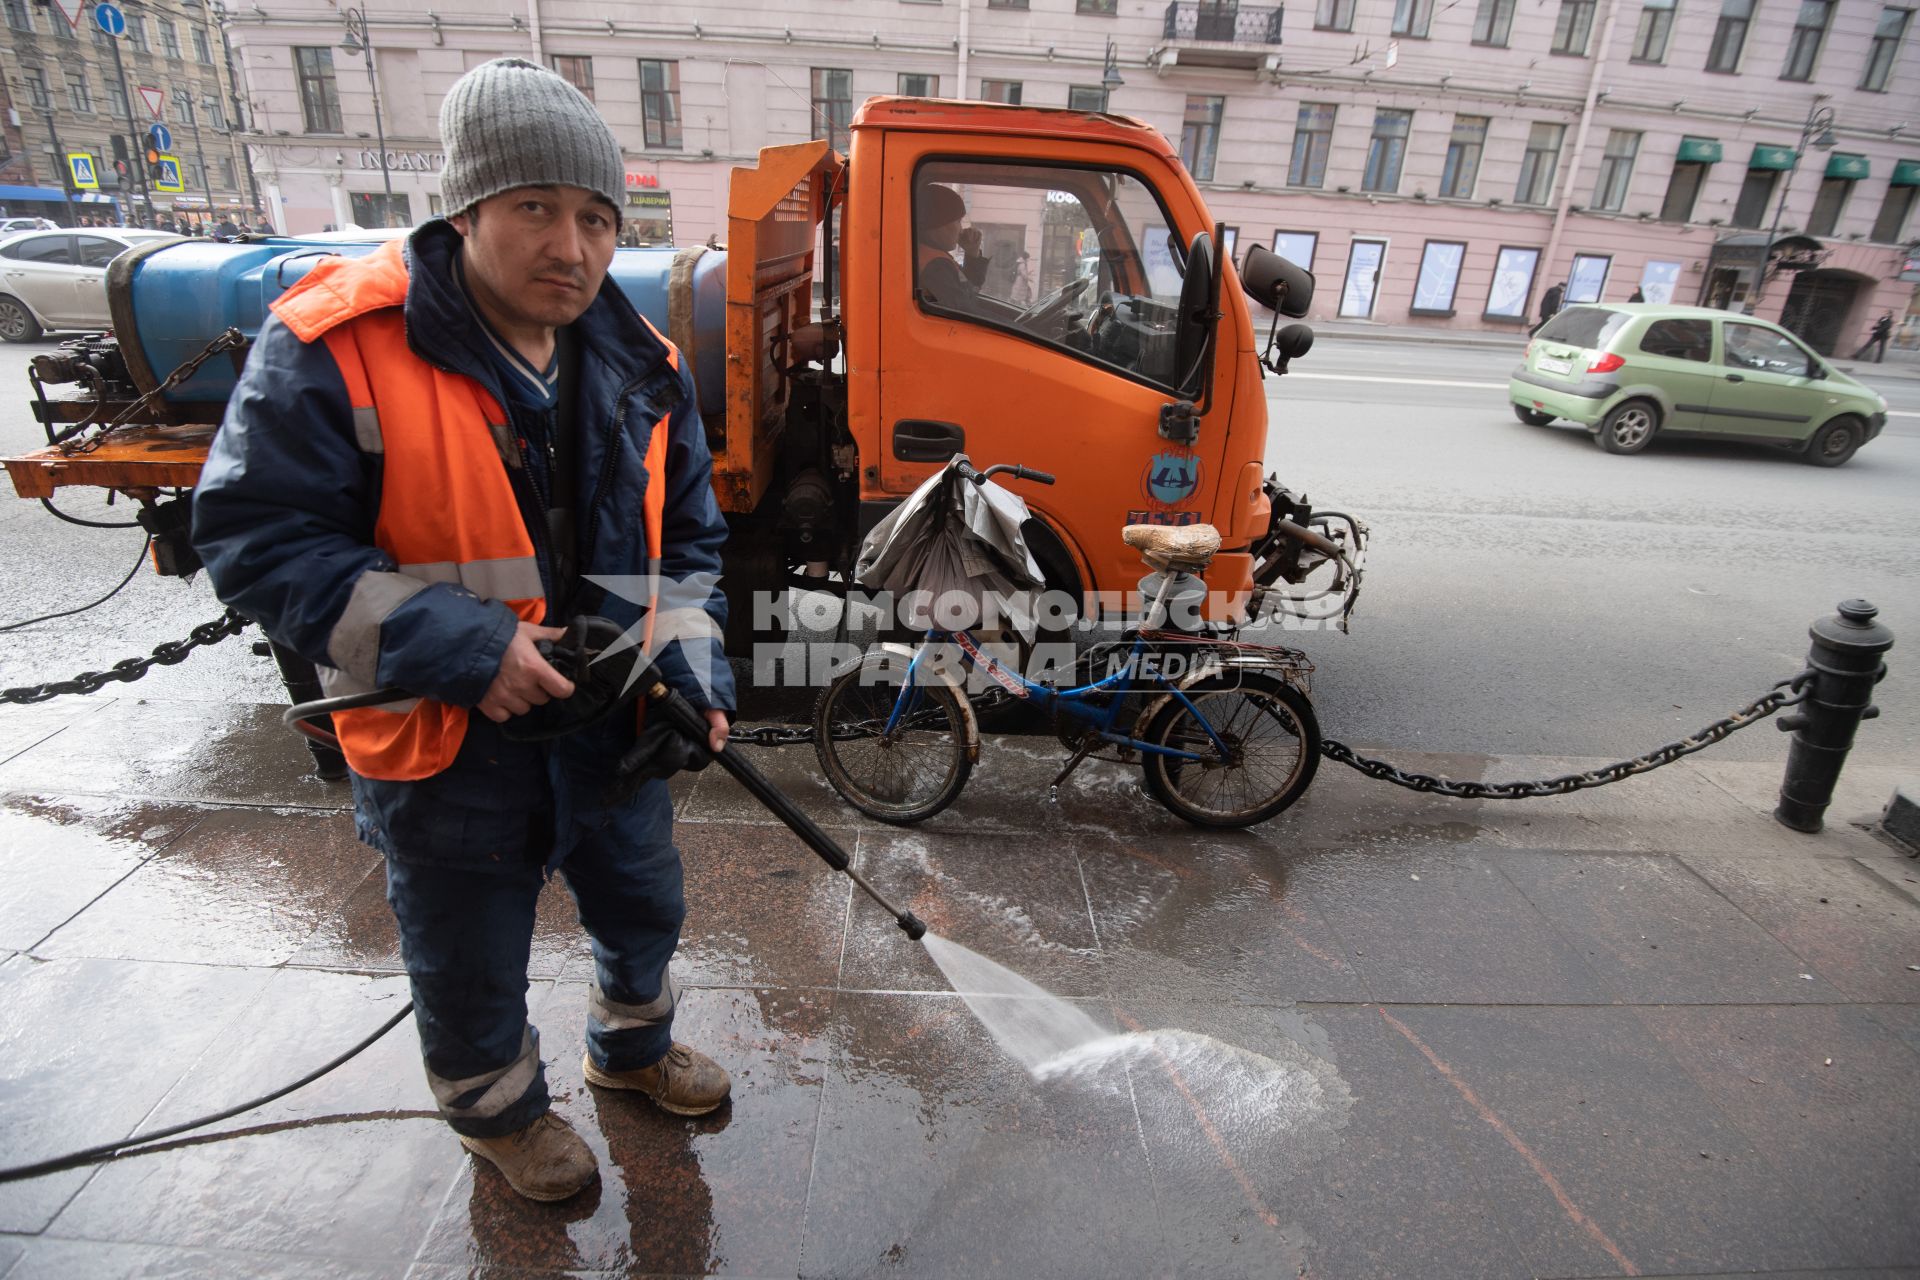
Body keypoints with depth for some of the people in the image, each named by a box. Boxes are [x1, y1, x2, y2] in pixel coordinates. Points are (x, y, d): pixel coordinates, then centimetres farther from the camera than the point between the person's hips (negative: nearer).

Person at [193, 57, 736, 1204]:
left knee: (645, 906, 25)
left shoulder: (641, 365, -2)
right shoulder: (334, 347, -18)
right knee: (472, 962, 18)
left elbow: (688, 532, 6)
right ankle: (500, 1110, 50)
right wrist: (455, 647, -26)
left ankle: (634, 1045, 56)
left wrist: (687, 660, -9)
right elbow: (255, 541, -16)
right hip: (446, 741, -4)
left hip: (612, 724, 5)